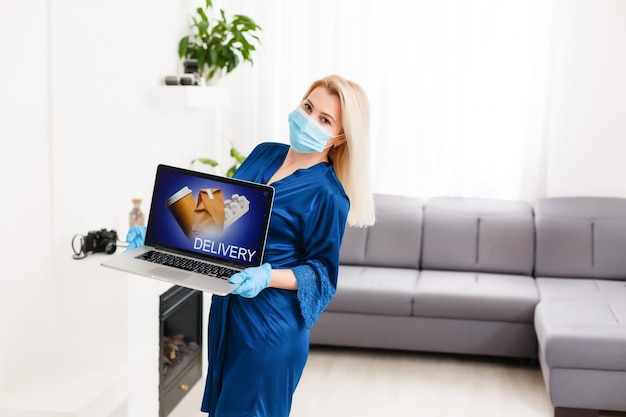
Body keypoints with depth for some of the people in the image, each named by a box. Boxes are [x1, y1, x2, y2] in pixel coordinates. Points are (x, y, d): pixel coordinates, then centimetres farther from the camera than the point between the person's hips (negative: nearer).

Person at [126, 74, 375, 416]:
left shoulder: (328, 194, -15)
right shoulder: (264, 154, 6)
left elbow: (321, 272, -11)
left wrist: (267, 277, -27)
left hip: (269, 324, -7)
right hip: (226, 310, 7)